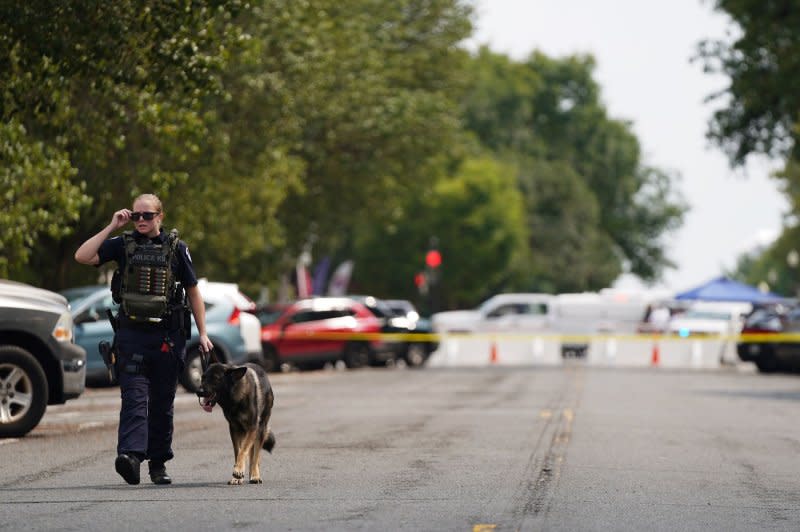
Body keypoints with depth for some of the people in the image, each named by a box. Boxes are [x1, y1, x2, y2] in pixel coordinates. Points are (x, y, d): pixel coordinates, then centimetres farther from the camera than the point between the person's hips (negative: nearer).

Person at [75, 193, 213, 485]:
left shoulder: (176, 248, 6)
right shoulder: (123, 245, 6)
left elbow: (193, 292, 10)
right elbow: (82, 256, -5)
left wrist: (202, 333, 5)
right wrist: (111, 227, -7)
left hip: (167, 335, 1)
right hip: (131, 333, -1)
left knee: (162, 403, 7)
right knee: (134, 396, -15)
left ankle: (158, 463, 16)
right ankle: (130, 455, -29)